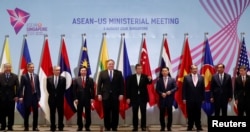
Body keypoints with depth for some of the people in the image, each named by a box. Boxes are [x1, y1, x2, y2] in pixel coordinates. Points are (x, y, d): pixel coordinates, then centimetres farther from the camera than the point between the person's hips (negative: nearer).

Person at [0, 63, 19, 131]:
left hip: (11, 97, 0)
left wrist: (16, 96, -6)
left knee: (11, 113, 4)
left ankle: (10, 126, 13)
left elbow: (17, 86, -1)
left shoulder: (15, 76, 1)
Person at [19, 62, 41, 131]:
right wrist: (21, 96, -14)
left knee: (35, 112, 4)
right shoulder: (24, 76, -2)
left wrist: (39, 96, 4)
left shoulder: (36, 76, 9)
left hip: (35, 96, 3)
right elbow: (21, 87, -6)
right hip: (27, 97, -3)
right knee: (27, 113, 4)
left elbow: (38, 86, 10)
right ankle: (26, 127, 15)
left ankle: (35, 127, 12)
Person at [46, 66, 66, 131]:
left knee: (60, 113, 3)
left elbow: (64, 88, 2)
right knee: (52, 113, 6)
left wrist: (60, 95, -2)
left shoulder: (63, 79, -1)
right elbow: (48, 88, 7)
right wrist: (52, 94, 3)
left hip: (60, 98, -1)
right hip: (52, 98, 1)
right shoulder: (49, 78, 2)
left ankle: (60, 127, 10)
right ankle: (53, 127, 12)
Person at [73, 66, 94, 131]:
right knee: (79, 113, 4)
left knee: (88, 113, 3)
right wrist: (75, 98, -6)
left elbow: (92, 89, 2)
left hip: (88, 99, 0)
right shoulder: (76, 79, 4)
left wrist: (92, 98, -5)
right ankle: (80, 126, 13)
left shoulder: (90, 79, 3)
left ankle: (87, 126, 11)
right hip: (79, 99, 0)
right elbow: (74, 90, 1)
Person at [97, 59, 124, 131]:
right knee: (106, 112, 4)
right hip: (106, 96, 0)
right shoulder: (102, 73, 7)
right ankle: (107, 127, 13)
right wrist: (99, 94, -4)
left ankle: (114, 127, 11)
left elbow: (122, 84, 4)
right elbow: (99, 84, 4)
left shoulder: (119, 73, 6)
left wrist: (121, 94, -4)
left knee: (115, 112, 2)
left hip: (116, 96, 0)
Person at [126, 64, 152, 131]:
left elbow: (149, 83, -14)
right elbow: (128, 88, 2)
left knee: (143, 113, 3)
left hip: (143, 98, 0)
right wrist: (128, 97, -3)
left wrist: (150, 79, -37)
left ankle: (143, 126, 10)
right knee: (135, 113, 5)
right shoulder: (131, 77, 3)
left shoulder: (145, 77, 3)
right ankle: (135, 126, 12)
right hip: (134, 98, 0)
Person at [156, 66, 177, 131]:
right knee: (162, 113, 3)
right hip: (162, 99, 0)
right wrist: (161, 93, -14)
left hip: (170, 98, 0)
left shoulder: (172, 80, 4)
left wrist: (170, 91, -17)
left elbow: (175, 88, -1)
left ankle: (169, 127, 14)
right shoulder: (159, 80, 6)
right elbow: (157, 89, 2)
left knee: (169, 113, 5)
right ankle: (162, 127, 12)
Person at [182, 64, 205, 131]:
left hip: (198, 99, 1)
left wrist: (203, 98, 4)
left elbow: (203, 89, 7)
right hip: (189, 99, -1)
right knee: (190, 114, 4)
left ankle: (198, 127, 13)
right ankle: (190, 127, 12)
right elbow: (184, 89, 0)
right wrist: (184, 98, -6)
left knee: (198, 113, 6)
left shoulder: (201, 77, 6)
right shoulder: (186, 77, 1)